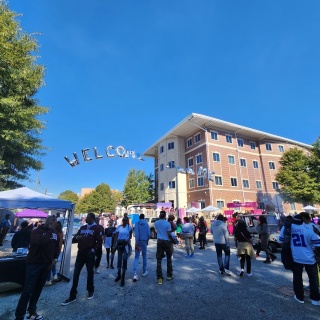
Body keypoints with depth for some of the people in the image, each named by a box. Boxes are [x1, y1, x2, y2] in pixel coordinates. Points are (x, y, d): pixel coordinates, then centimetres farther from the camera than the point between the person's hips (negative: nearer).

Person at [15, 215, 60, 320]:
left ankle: (32, 310, 31)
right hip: (34, 264, -5)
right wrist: (50, 230, -27)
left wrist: (55, 259, 3)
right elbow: (40, 241, -35)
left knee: (38, 289, 16)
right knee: (27, 290, -2)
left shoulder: (55, 234, 4)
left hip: (46, 265, 5)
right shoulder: (37, 231, -14)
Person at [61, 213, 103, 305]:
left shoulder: (96, 228, -5)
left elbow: (99, 241, -7)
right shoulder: (82, 227, 9)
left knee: (90, 273, 11)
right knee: (76, 274, 4)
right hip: (80, 253, 4)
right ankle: (72, 296, 15)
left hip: (90, 254, -4)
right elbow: (74, 239, 10)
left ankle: (90, 291, 32)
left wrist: (93, 250, -17)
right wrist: (76, 238, -12)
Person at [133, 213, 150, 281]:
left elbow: (136, 233, -13)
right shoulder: (146, 224, 0)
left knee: (136, 257, 0)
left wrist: (136, 242, -14)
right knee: (144, 257, 16)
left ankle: (135, 274, -14)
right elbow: (148, 234, -1)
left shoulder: (137, 223, -5)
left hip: (138, 241, -1)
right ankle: (144, 272, 26)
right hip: (144, 241, 1)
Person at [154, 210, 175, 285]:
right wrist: (173, 240, 3)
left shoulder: (156, 223, -1)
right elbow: (169, 234, -14)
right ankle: (169, 275, 24)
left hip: (159, 241, 2)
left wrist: (159, 218, 16)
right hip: (167, 241, -2)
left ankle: (159, 278, 3)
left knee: (159, 260, 4)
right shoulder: (167, 223, -13)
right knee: (169, 258, 16)